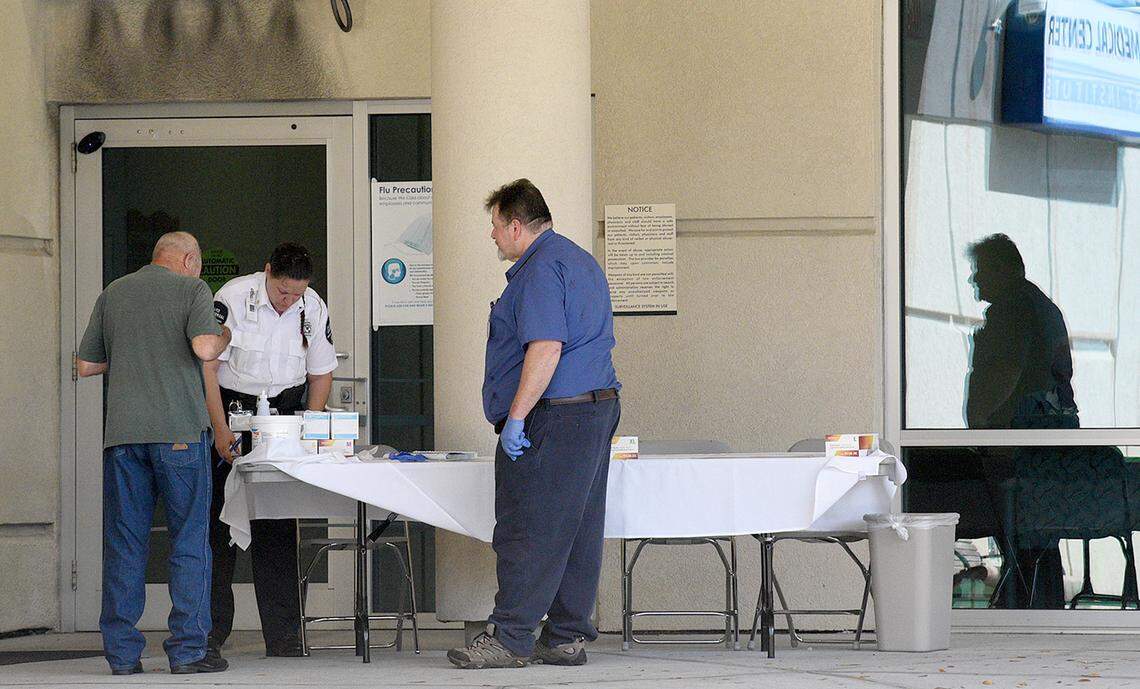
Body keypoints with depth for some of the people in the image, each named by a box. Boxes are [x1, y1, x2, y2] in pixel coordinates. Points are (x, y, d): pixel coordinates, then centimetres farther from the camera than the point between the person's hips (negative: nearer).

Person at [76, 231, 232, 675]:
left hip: (123, 432, 4)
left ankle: (122, 653, 4)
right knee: (189, 539, 2)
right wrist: (223, 339, 8)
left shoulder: (113, 294, 16)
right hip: (179, 430, -4)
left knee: (124, 542, 6)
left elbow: (85, 366, 17)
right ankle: (187, 648, -1)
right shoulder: (192, 289, 3)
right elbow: (203, 348, -13)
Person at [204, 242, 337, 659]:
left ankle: (283, 637, 1)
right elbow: (208, 366, -14)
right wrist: (221, 431, -18)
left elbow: (321, 373, 8)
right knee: (218, 526, -5)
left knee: (278, 530, 0)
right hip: (229, 409, -3)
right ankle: (209, 634, -1)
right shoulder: (233, 299, -16)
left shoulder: (314, 310, -3)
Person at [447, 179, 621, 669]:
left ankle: (510, 638, -7)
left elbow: (546, 347, -23)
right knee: (577, 532, 10)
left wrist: (516, 417, -22)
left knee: (527, 532, -7)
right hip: (599, 408, 10)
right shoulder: (581, 261, 20)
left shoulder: (541, 268, -13)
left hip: (552, 418, -10)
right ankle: (568, 637, 12)